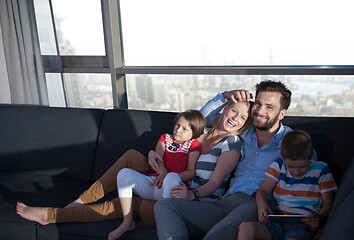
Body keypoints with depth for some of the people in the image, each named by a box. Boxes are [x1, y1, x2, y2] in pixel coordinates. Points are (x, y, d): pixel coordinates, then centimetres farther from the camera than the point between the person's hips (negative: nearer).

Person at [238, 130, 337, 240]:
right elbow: (263, 190, 10)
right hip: (277, 221, 3)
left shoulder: (321, 170, 8)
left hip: (304, 223, -3)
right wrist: (261, 204, -15)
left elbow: (327, 203, 9)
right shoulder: (279, 166, 13)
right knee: (246, 227, -29)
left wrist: (319, 219, -14)